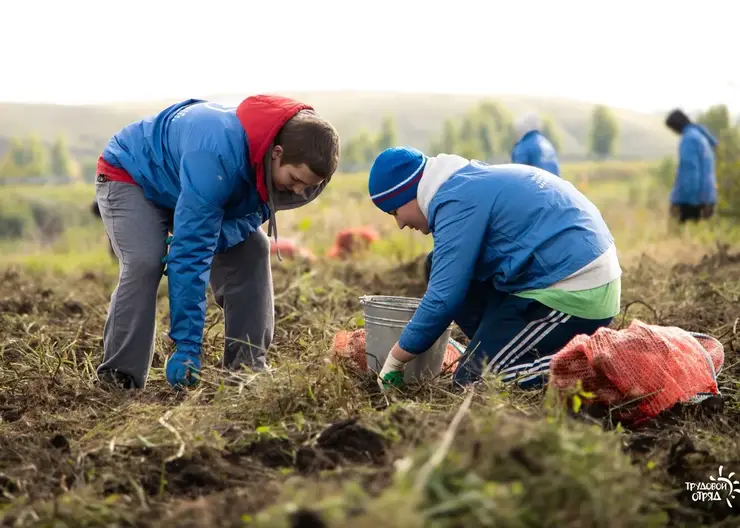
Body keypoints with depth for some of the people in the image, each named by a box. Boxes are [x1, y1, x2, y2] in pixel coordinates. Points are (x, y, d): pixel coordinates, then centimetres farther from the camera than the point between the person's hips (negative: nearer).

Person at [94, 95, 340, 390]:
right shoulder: (216, 157, -45)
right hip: (130, 175, -6)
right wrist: (187, 347, -41)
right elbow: (190, 255, -43)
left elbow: (255, 210, -9)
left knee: (251, 251, -9)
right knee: (144, 263, -28)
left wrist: (216, 236, -32)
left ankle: (247, 367, -2)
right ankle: (119, 380, -19)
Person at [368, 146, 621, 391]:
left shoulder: (458, 200, -15)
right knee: (437, 266, 13)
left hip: (575, 295, -10)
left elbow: (444, 297, -18)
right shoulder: (471, 181, 15)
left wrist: (394, 360, -7)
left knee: (472, 381, -8)